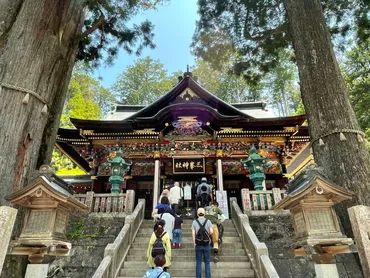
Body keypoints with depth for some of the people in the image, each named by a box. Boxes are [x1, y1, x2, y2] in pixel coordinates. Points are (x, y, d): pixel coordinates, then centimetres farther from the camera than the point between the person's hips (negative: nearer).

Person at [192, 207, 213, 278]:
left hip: (198, 244, 0)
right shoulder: (208, 221, -2)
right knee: (207, 262, 10)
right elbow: (211, 232, -10)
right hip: (206, 244, 0)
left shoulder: (194, 222, -2)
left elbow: (193, 233, -7)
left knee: (198, 262, 9)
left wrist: (194, 243, 0)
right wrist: (207, 234, 10)